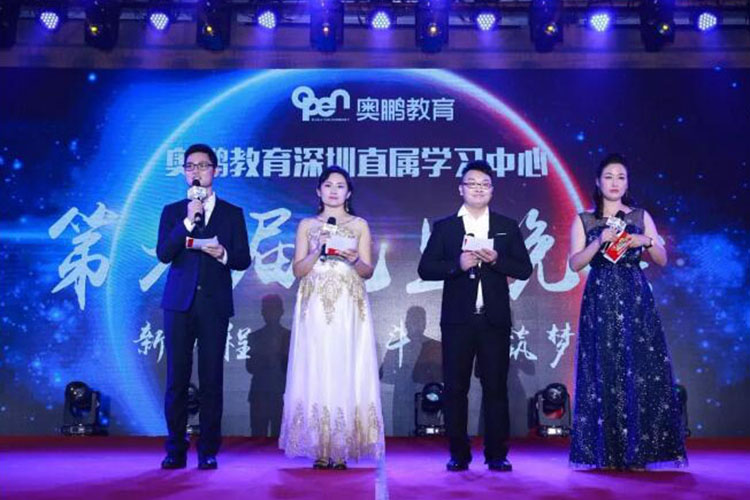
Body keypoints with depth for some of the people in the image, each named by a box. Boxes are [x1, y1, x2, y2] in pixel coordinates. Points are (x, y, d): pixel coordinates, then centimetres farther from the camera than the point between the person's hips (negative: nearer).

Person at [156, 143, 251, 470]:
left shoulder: (232, 214, 10)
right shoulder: (173, 212, 11)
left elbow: (244, 259, 6)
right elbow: (163, 254, -4)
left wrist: (223, 254, -14)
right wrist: (189, 220, -12)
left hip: (215, 305, 0)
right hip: (179, 303, 1)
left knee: (211, 379, 1)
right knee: (177, 378, 2)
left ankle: (208, 451, 10)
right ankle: (175, 450, 12)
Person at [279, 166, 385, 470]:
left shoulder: (360, 225, 11)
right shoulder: (307, 225, 12)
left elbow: (368, 271, 7)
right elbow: (298, 270, 6)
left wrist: (355, 259, -13)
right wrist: (318, 250, -10)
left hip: (349, 309, 0)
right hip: (315, 308, 1)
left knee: (347, 372, -4)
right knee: (315, 371, -4)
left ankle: (342, 449, 2)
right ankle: (319, 450, 2)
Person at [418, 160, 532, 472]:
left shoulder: (508, 227, 10)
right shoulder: (444, 227, 7)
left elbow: (524, 269, 5)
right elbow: (426, 269, 0)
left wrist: (496, 260, -12)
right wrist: (458, 264, -15)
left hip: (495, 320, 0)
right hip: (457, 319, 0)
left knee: (496, 388, 3)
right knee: (455, 388, 3)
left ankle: (497, 454, 11)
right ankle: (459, 454, 11)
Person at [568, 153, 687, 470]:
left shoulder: (641, 217, 13)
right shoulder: (584, 221, 9)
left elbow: (662, 260, 9)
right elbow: (575, 263, -1)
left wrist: (646, 242, -10)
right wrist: (600, 242, -14)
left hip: (636, 301, 1)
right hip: (600, 302, -1)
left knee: (643, 370, -6)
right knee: (603, 373, -3)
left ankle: (639, 451, 2)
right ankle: (605, 452, 3)